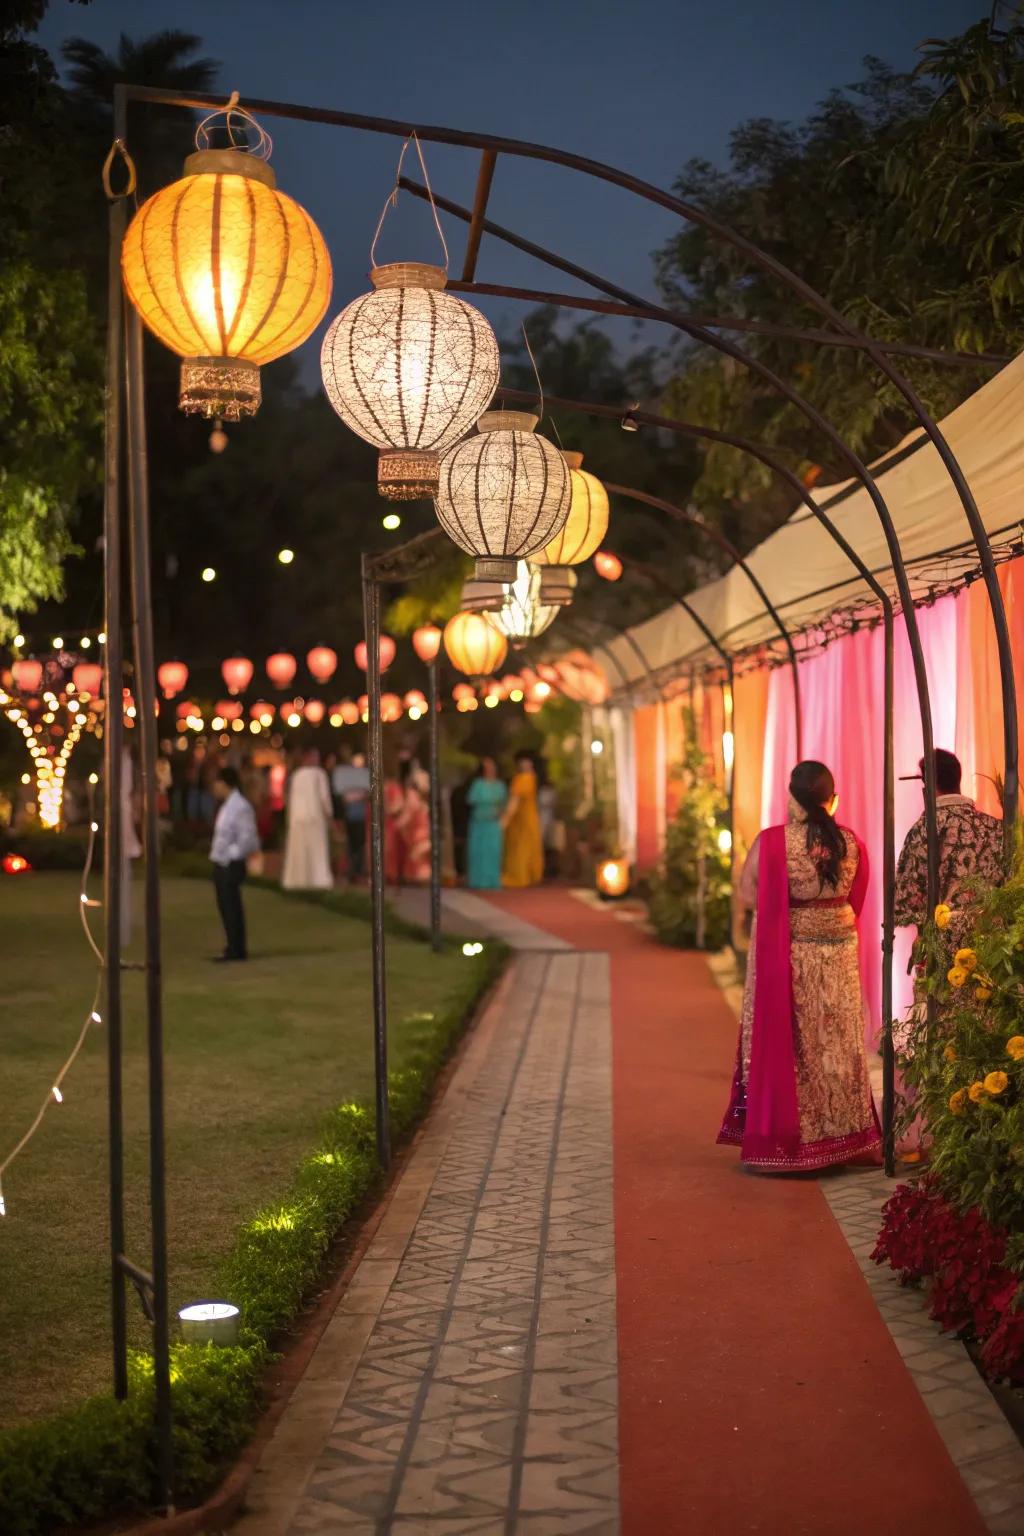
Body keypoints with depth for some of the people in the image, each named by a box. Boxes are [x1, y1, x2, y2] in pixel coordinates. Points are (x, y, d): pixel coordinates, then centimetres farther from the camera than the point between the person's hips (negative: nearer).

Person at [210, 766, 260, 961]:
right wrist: (218, 854, 12)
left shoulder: (240, 807, -17)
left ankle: (236, 949, 2)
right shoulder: (227, 806, 14)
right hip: (221, 864, 10)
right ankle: (234, 948, 21)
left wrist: (232, 854, -16)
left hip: (231, 865, -10)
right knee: (225, 905, 13)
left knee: (232, 906, -4)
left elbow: (247, 837, -20)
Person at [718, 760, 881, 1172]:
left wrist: (787, 900, 4)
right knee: (835, 1041, 13)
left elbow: (747, 894, -10)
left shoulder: (772, 842, -15)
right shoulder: (850, 842, -2)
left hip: (784, 954, -4)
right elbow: (853, 898, 8)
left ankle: (783, 1140, 8)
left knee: (784, 1044, 5)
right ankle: (840, 1135, 21)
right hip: (837, 952, 4)